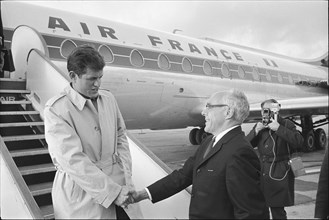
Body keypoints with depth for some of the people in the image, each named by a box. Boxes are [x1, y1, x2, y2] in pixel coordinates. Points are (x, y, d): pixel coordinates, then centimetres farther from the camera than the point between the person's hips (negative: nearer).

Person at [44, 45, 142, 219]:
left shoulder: (108, 99, 4)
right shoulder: (55, 109, -13)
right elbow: (73, 160, -19)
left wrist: (126, 177, -2)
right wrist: (113, 192, -21)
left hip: (117, 186, 5)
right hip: (81, 196, -4)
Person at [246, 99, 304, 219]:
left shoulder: (286, 124, -3)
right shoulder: (259, 126, 10)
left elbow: (299, 142, -19)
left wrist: (279, 128, -22)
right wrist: (255, 131, -9)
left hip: (279, 176, -5)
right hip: (261, 173, 5)